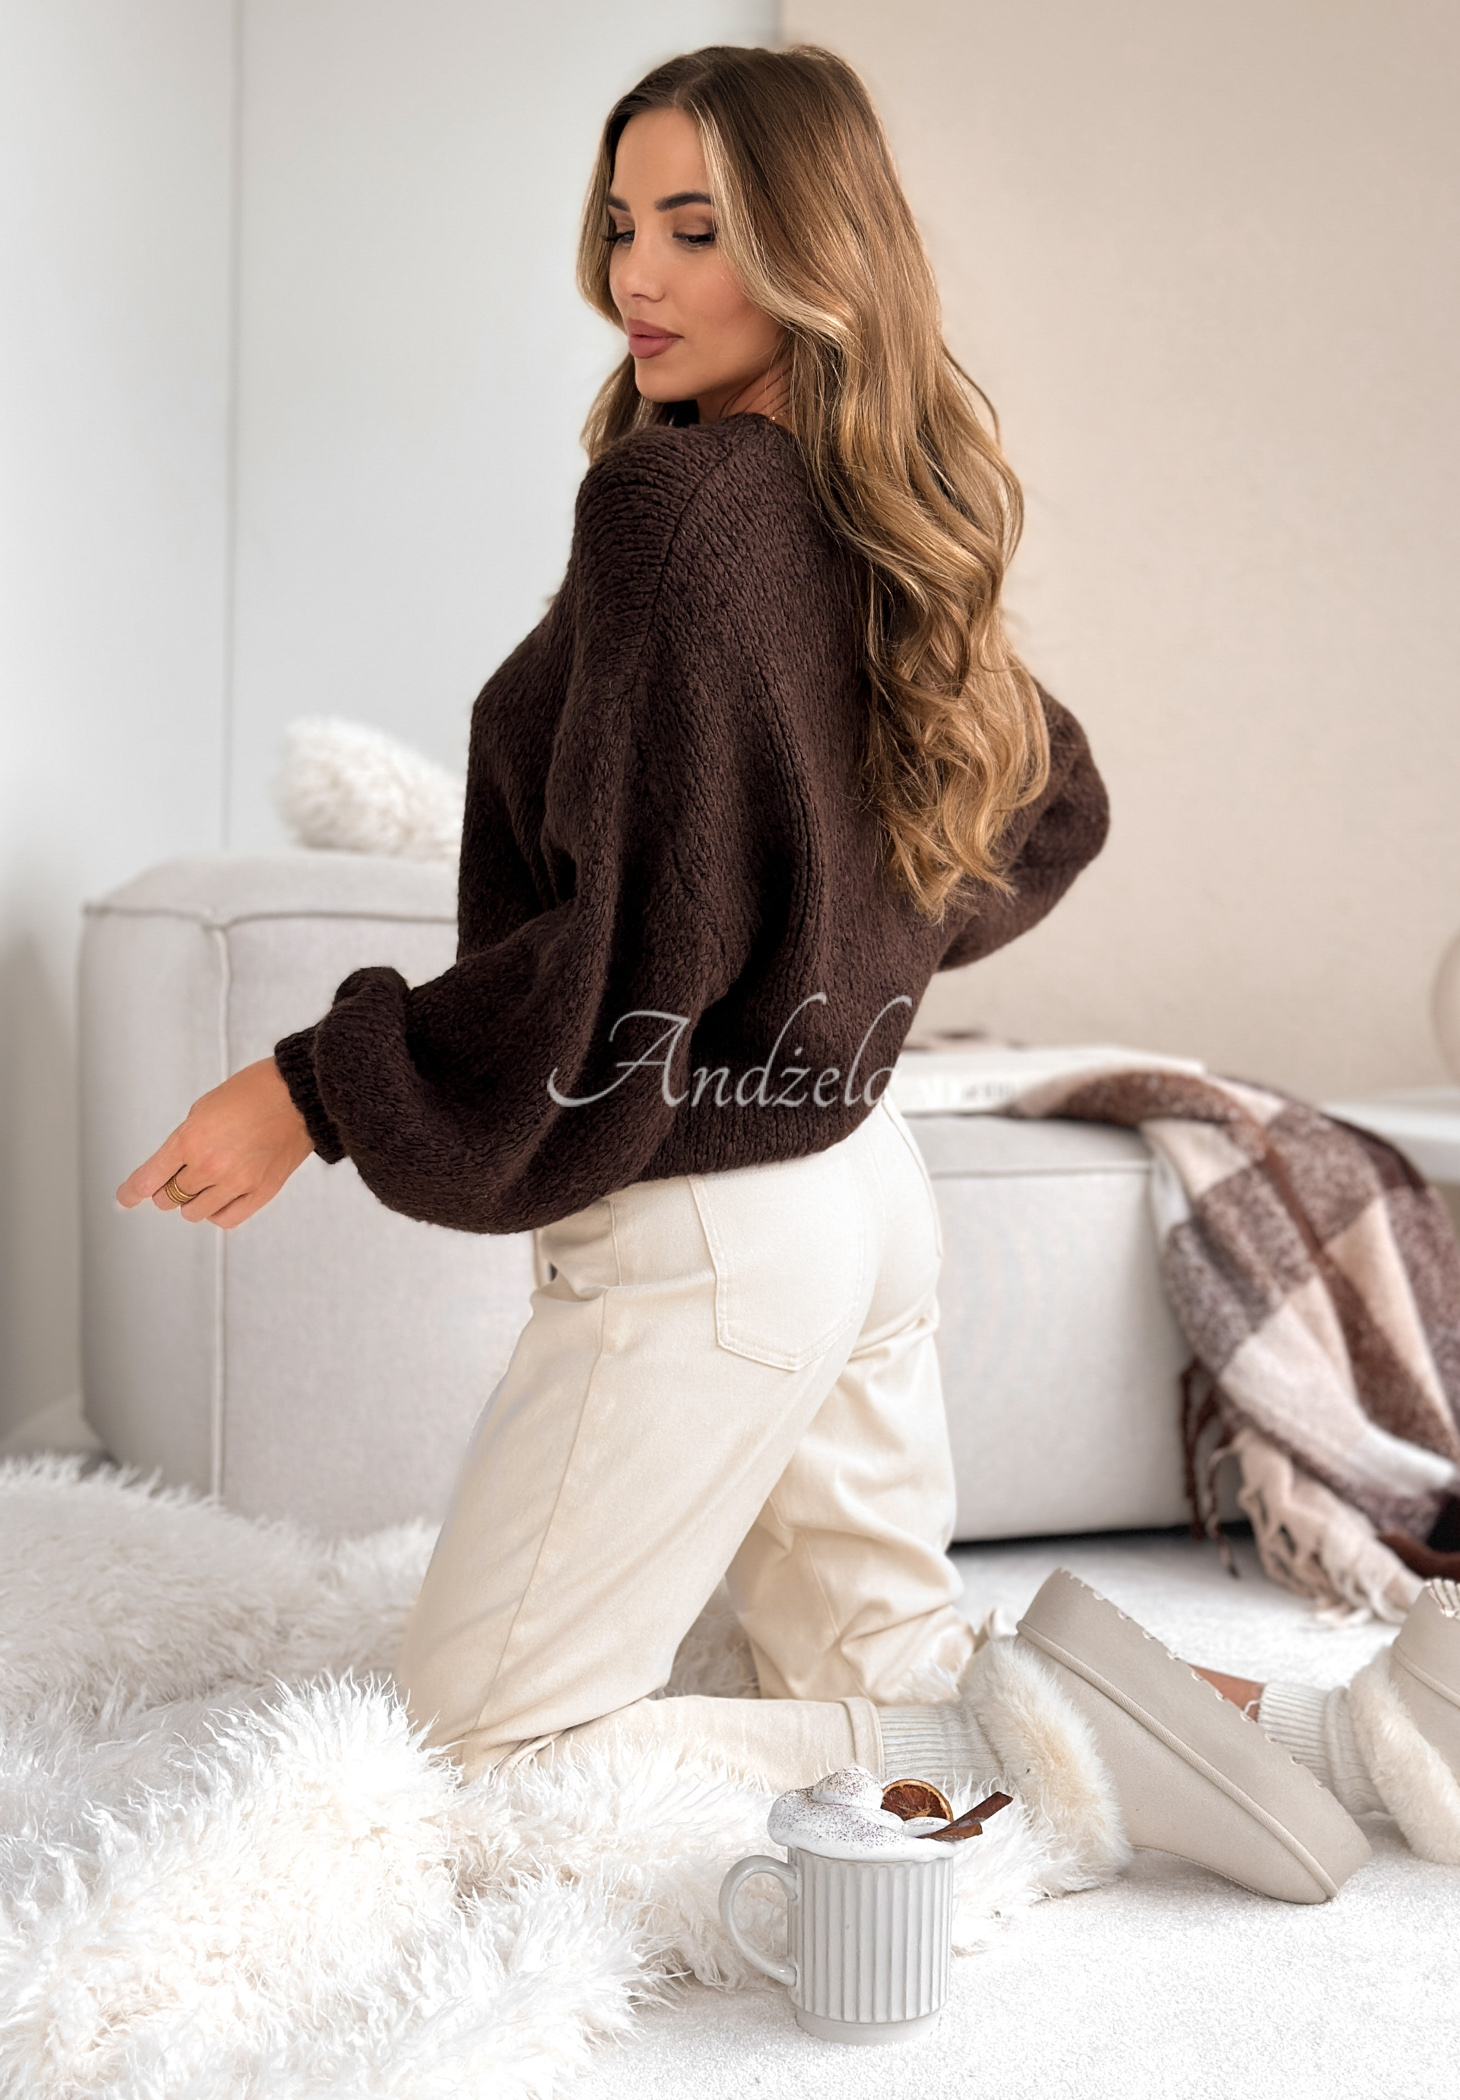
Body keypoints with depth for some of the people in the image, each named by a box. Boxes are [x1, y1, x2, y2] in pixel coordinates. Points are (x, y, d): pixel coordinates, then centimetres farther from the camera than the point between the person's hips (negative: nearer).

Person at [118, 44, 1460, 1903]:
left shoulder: (676, 505, -19)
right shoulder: (876, 522, 7)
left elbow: (639, 941, -23)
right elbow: (1055, 807, 20)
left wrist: (321, 1091, -15)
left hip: (706, 1229, -9)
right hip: (865, 1179, 9)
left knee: (481, 1748, 3)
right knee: (903, 1677, 21)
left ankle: (1022, 1759, -4)